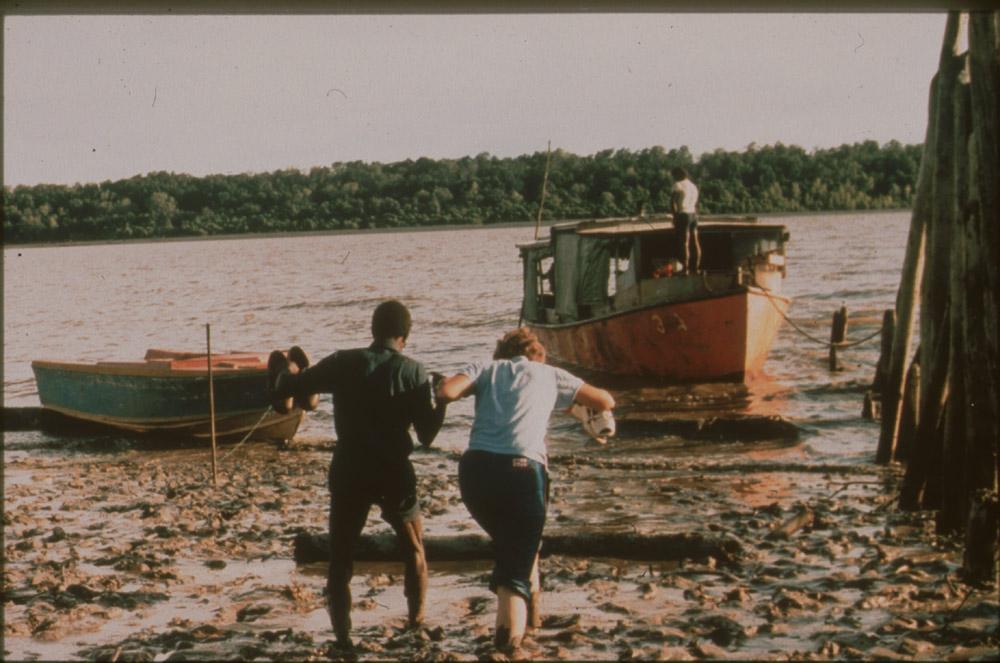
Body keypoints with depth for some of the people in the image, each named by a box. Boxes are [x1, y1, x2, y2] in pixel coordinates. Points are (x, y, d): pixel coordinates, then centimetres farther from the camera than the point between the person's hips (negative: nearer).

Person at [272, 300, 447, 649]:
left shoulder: (343, 363, -3)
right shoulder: (413, 372, -4)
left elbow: (288, 387, 0)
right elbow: (427, 434, -3)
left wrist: (286, 375, 22)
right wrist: (442, 399, 11)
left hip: (349, 473, 0)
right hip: (395, 474, 0)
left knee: (341, 557, 9)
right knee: (414, 549, 21)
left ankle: (342, 634, 4)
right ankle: (417, 621, 26)